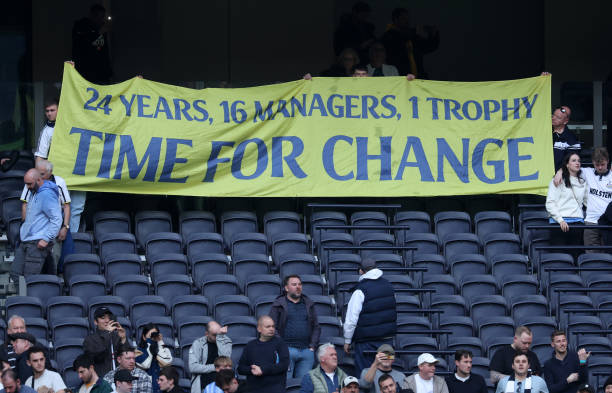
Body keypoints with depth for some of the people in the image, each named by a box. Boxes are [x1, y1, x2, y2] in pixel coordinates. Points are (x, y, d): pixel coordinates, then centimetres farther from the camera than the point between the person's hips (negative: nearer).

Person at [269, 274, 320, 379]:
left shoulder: (309, 304, 17)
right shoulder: (278, 305, 4)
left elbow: (316, 327, 18)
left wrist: (312, 346, 5)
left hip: (306, 350, 4)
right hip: (287, 350, -4)